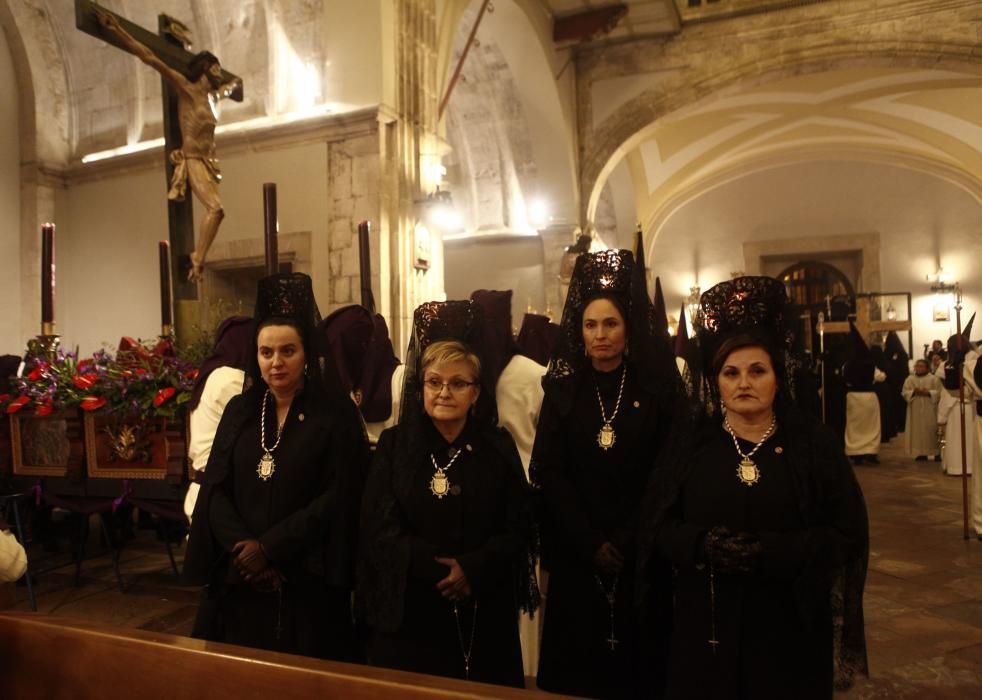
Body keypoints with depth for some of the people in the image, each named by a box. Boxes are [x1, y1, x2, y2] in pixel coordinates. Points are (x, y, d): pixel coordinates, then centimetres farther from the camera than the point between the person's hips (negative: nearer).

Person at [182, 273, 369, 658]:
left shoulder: (335, 413, -5)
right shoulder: (239, 410, 8)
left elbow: (338, 497, -12)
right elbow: (215, 489, 2)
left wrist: (269, 548, -14)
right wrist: (244, 547, -13)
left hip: (306, 580, -3)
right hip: (240, 579, 4)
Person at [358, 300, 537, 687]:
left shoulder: (499, 447, 2)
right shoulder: (394, 444, 1)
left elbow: (518, 526, -2)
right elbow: (378, 527, -7)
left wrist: (471, 570, -17)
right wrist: (440, 570, -17)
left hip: (483, 614, 1)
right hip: (407, 612, 0)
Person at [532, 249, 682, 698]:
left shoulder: (658, 386, -2)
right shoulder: (563, 388, 2)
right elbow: (548, 472, -4)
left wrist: (627, 542, -12)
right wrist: (590, 544, -11)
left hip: (642, 556, -1)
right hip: (576, 555, 1)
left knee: (639, 659, 9)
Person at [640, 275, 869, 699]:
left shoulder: (815, 444, -2)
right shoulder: (689, 443, 1)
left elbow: (848, 534, -7)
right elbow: (656, 526, -1)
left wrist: (769, 551, -21)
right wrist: (704, 544, -21)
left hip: (789, 626, 0)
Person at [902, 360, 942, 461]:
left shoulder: (933, 379, 2)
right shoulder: (909, 379, 8)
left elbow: (939, 392, -2)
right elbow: (905, 393, 3)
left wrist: (928, 392, -17)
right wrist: (913, 392, -15)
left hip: (929, 410, -1)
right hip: (915, 410, 2)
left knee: (930, 430, -1)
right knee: (917, 430, -1)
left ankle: (933, 452, 6)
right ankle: (919, 452, 2)